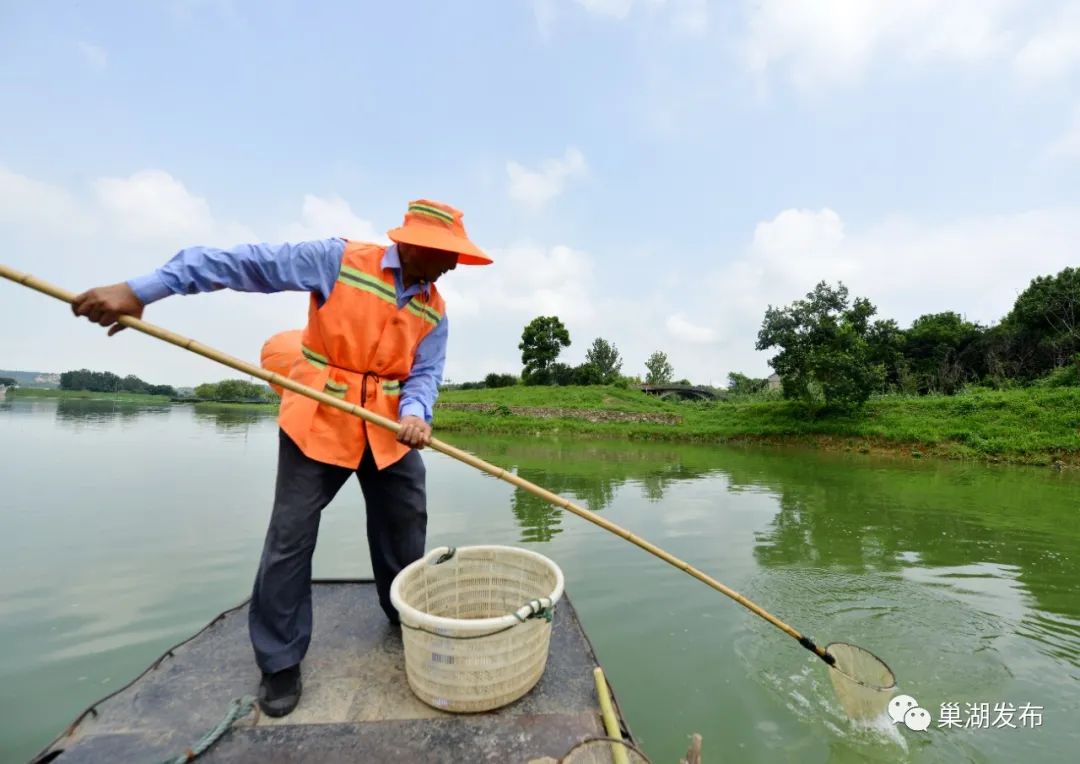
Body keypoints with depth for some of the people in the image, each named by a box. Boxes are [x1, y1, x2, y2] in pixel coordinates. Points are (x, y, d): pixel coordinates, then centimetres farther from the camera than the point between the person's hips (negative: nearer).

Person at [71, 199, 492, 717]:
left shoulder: (434, 310, 0)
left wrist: (415, 413, -26)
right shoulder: (340, 260, -11)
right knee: (290, 538, 3)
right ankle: (280, 662, 24)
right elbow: (248, 263, -12)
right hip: (317, 421, -3)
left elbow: (423, 374, -4)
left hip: (390, 430, 4)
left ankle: (407, 617, 37)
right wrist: (142, 290, -15)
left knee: (406, 525, 13)